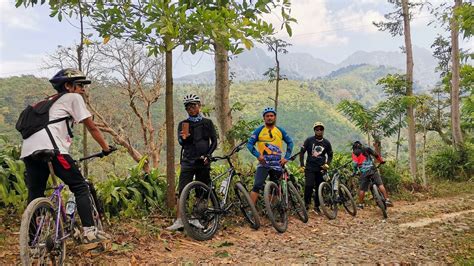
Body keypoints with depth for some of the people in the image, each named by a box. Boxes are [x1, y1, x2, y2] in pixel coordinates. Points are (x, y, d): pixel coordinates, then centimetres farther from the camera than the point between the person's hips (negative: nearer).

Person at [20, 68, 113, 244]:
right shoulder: (73, 98, 11)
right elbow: (91, 126, 10)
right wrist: (106, 147, 18)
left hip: (28, 150, 8)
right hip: (49, 147, -8)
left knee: (35, 195, 13)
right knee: (80, 186, -1)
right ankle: (89, 232, -6)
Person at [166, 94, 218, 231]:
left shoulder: (207, 123, 9)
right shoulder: (183, 124, 9)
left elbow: (214, 141, 6)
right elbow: (181, 142, -2)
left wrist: (207, 155, -8)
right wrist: (184, 138, -25)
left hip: (203, 162, 1)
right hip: (188, 161, 0)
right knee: (182, 191, -8)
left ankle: (195, 219, 15)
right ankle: (179, 220, -6)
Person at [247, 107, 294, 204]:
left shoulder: (280, 130, 9)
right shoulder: (259, 130, 1)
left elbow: (290, 142, 15)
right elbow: (249, 144, -3)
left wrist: (286, 157, 4)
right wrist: (257, 155, -17)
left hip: (277, 164, 3)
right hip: (263, 163, -3)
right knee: (257, 186, -17)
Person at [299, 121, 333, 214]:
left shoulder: (326, 143, 5)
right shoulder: (309, 140, -1)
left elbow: (330, 155, 16)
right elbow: (302, 152, 2)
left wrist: (327, 164, 0)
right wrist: (302, 165, -4)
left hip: (320, 168, 2)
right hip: (310, 167, -2)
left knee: (319, 188, 4)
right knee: (309, 186, -15)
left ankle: (317, 206, 16)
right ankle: (306, 203, 3)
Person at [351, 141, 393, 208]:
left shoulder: (354, 153, 10)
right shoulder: (367, 149, 17)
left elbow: (355, 163, -2)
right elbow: (376, 155, 14)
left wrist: (355, 172, 6)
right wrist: (381, 161, 28)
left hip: (363, 172, -1)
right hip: (372, 169, 1)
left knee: (362, 189, 7)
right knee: (380, 184, 2)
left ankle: (360, 204, 14)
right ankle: (387, 200, -5)